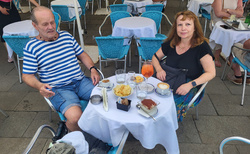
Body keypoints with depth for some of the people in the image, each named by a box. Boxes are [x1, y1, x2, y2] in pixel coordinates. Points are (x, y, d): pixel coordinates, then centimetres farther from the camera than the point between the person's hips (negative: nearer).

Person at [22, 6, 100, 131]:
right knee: (76, 117, -30)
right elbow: (27, 75, 1)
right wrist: (39, 86, -21)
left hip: (81, 81, 5)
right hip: (58, 89, -4)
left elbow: (82, 55, 18)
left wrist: (92, 69, 0)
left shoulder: (66, 36, 12)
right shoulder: (31, 47, -1)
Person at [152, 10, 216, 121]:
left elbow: (211, 73, -8)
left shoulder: (201, 46, -8)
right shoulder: (171, 43, 5)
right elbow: (155, 57, 17)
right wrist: (159, 69, -5)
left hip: (188, 86, -3)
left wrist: (190, 84, -21)